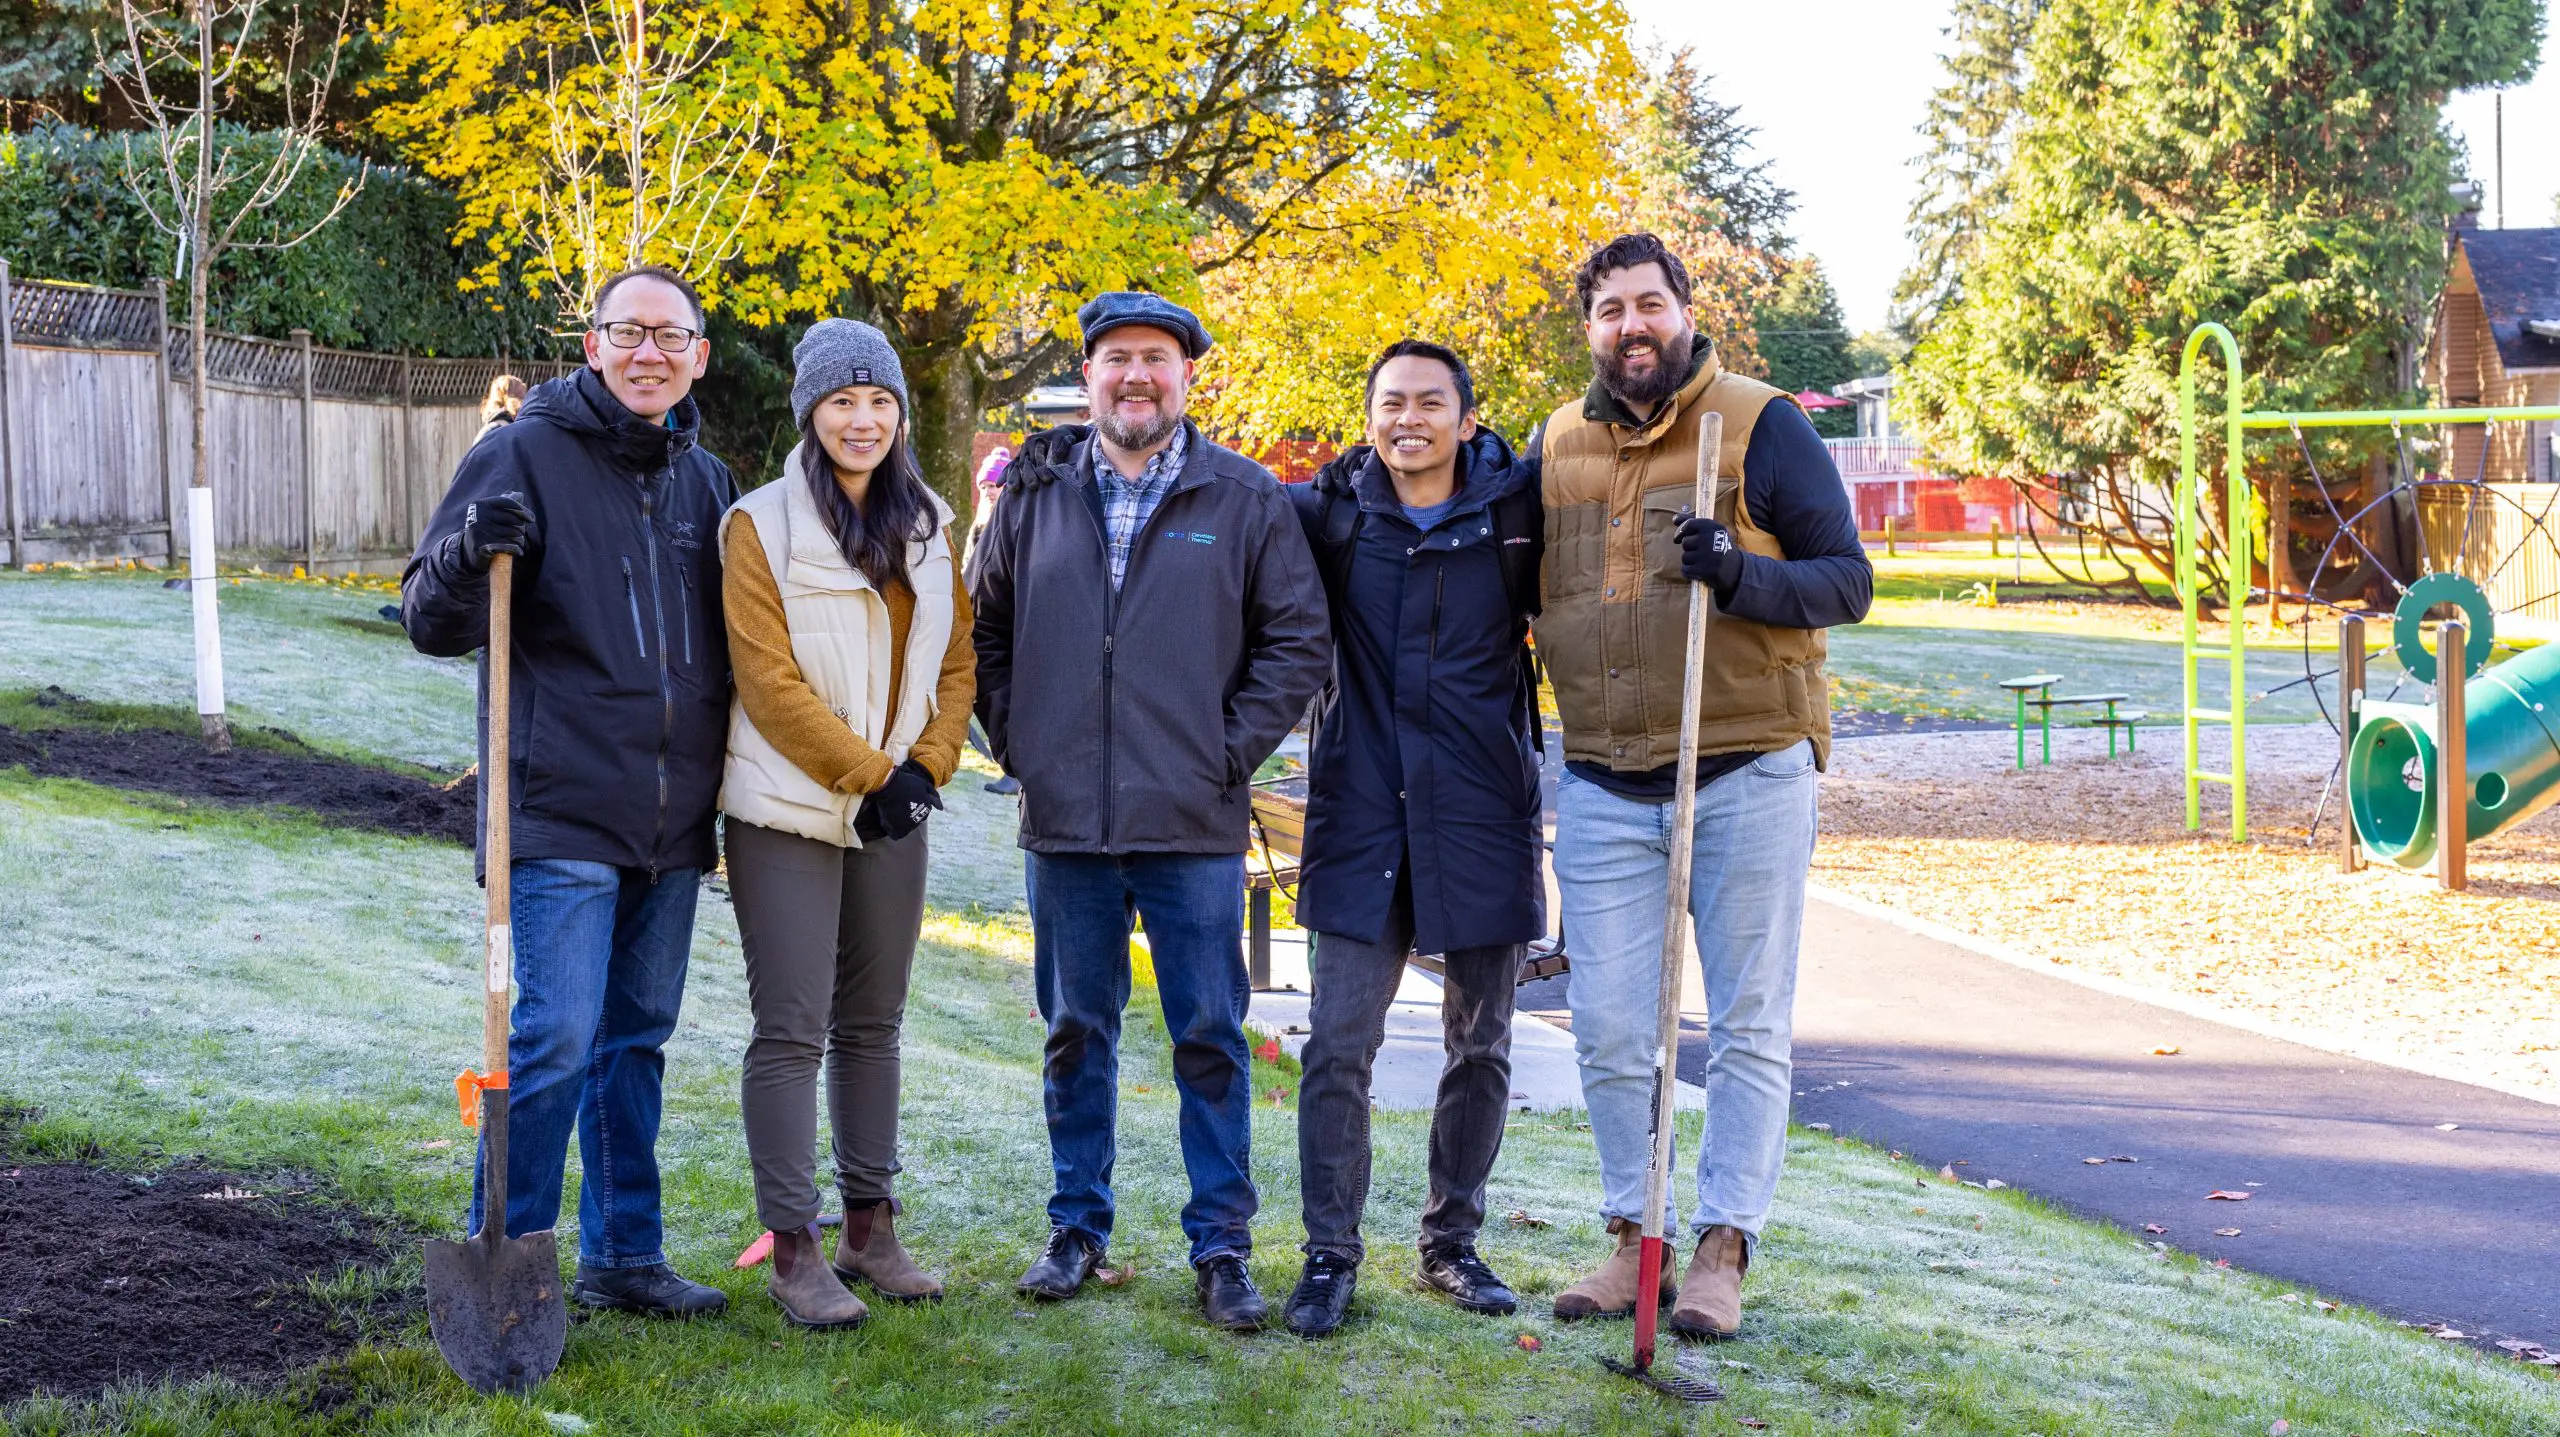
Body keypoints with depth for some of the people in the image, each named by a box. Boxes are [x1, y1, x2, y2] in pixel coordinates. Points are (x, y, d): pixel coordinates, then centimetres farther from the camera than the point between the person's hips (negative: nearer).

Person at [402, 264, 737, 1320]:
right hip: (564, 811, -6)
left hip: (673, 823, 6)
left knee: (636, 1040, 13)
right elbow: (430, 622, -7)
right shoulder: (525, 455, -5)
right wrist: (466, 558, -27)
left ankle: (623, 1258, 23)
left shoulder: (705, 482, 12)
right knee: (555, 1041, -9)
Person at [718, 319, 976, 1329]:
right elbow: (770, 680, -13)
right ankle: (793, 1251, 4)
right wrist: (870, 775, -14)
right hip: (790, 810, -5)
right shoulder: (762, 527, -7)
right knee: (793, 1029, -2)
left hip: (893, 811, 5)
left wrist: (926, 766, -5)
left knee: (872, 1024, 13)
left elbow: (956, 659, 10)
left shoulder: (928, 527, 10)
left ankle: (870, 1228, 22)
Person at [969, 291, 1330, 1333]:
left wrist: (1232, 751, -4)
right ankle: (1077, 1227, 23)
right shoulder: (1035, 493, 8)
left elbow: (1297, 641, 3)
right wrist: (1017, 742, 5)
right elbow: (986, 631, 16)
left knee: (1210, 1040, 2)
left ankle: (1222, 1247, 11)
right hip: (1065, 823, 2)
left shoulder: (1245, 501, 2)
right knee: (1075, 1033, 11)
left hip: (1194, 825, -2)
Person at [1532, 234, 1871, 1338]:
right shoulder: (1554, 446, 11)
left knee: (1746, 1027, 1)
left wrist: (1740, 575, -22)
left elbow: (1847, 579, -4)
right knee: (1607, 1028, 5)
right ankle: (1631, 1236, 17)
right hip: (1602, 782, 4)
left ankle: (1721, 1251, 8)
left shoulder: (1762, 426, -2)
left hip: (1747, 773, -4)